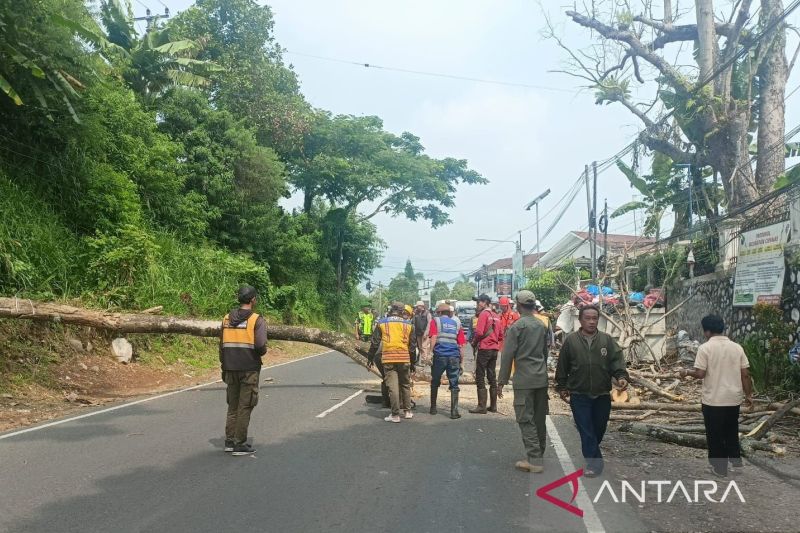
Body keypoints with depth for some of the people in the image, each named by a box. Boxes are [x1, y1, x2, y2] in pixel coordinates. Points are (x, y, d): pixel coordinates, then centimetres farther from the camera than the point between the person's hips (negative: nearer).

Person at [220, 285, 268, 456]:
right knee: (245, 406, 1)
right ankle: (240, 444, 4)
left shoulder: (227, 318, 7)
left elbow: (222, 345, 9)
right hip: (249, 369, -5)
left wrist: (224, 367, 16)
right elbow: (261, 346, -18)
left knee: (233, 405, 16)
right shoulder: (257, 320, -9)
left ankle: (230, 441, 18)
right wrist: (261, 353, 4)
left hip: (231, 369, 5)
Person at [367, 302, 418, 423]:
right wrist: (413, 362, 17)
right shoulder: (408, 324, 8)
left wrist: (370, 358, 15)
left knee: (392, 386, -1)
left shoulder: (382, 323, 5)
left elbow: (375, 343, 5)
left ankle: (395, 415, -1)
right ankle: (408, 411, 24)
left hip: (388, 359, -2)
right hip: (404, 359, 2)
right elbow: (413, 346, 9)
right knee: (405, 385, 17)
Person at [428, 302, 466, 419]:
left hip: (439, 355, -1)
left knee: (435, 383, 16)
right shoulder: (457, 323, 16)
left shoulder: (435, 321, 9)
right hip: (454, 357, 1)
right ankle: (454, 411, -3)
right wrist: (462, 361, 14)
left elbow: (433, 338, -6)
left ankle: (433, 408, 23)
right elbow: (461, 344, 11)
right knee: (454, 385, 4)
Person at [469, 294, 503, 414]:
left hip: (484, 349, -8)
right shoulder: (496, 316, 12)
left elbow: (479, 332, -18)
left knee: (480, 378, -3)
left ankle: (482, 407, -4)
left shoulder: (484, 314, -10)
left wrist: (474, 343, -3)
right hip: (494, 349, 8)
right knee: (492, 377, 13)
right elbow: (501, 335, 14)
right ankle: (493, 405, 17)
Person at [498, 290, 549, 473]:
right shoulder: (542, 325, 10)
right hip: (542, 378, 7)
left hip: (524, 379, -7)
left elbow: (508, 355, -11)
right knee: (539, 418, 13)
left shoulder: (517, 326, -10)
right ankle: (539, 454, 23)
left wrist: (502, 381, -6)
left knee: (526, 419, -3)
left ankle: (534, 460, -6)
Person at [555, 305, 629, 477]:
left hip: (602, 394, 2)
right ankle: (594, 462, 2)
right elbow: (562, 366, 4)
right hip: (579, 395, -2)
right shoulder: (571, 340, -2)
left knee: (599, 429, 16)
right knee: (586, 431, -4)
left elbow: (617, 360, -7)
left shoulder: (607, 340, 1)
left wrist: (621, 376, -25)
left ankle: (591, 454, 40)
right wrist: (562, 387, 6)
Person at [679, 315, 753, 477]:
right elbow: (745, 374, 2)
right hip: (733, 399, 5)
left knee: (715, 436, 8)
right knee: (732, 433, 22)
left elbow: (700, 373, -17)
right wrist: (748, 395, 11)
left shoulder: (705, 347, -13)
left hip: (714, 401, -5)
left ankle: (720, 469, 15)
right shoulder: (737, 347, 2)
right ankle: (736, 462, 32)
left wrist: (686, 372, 1)